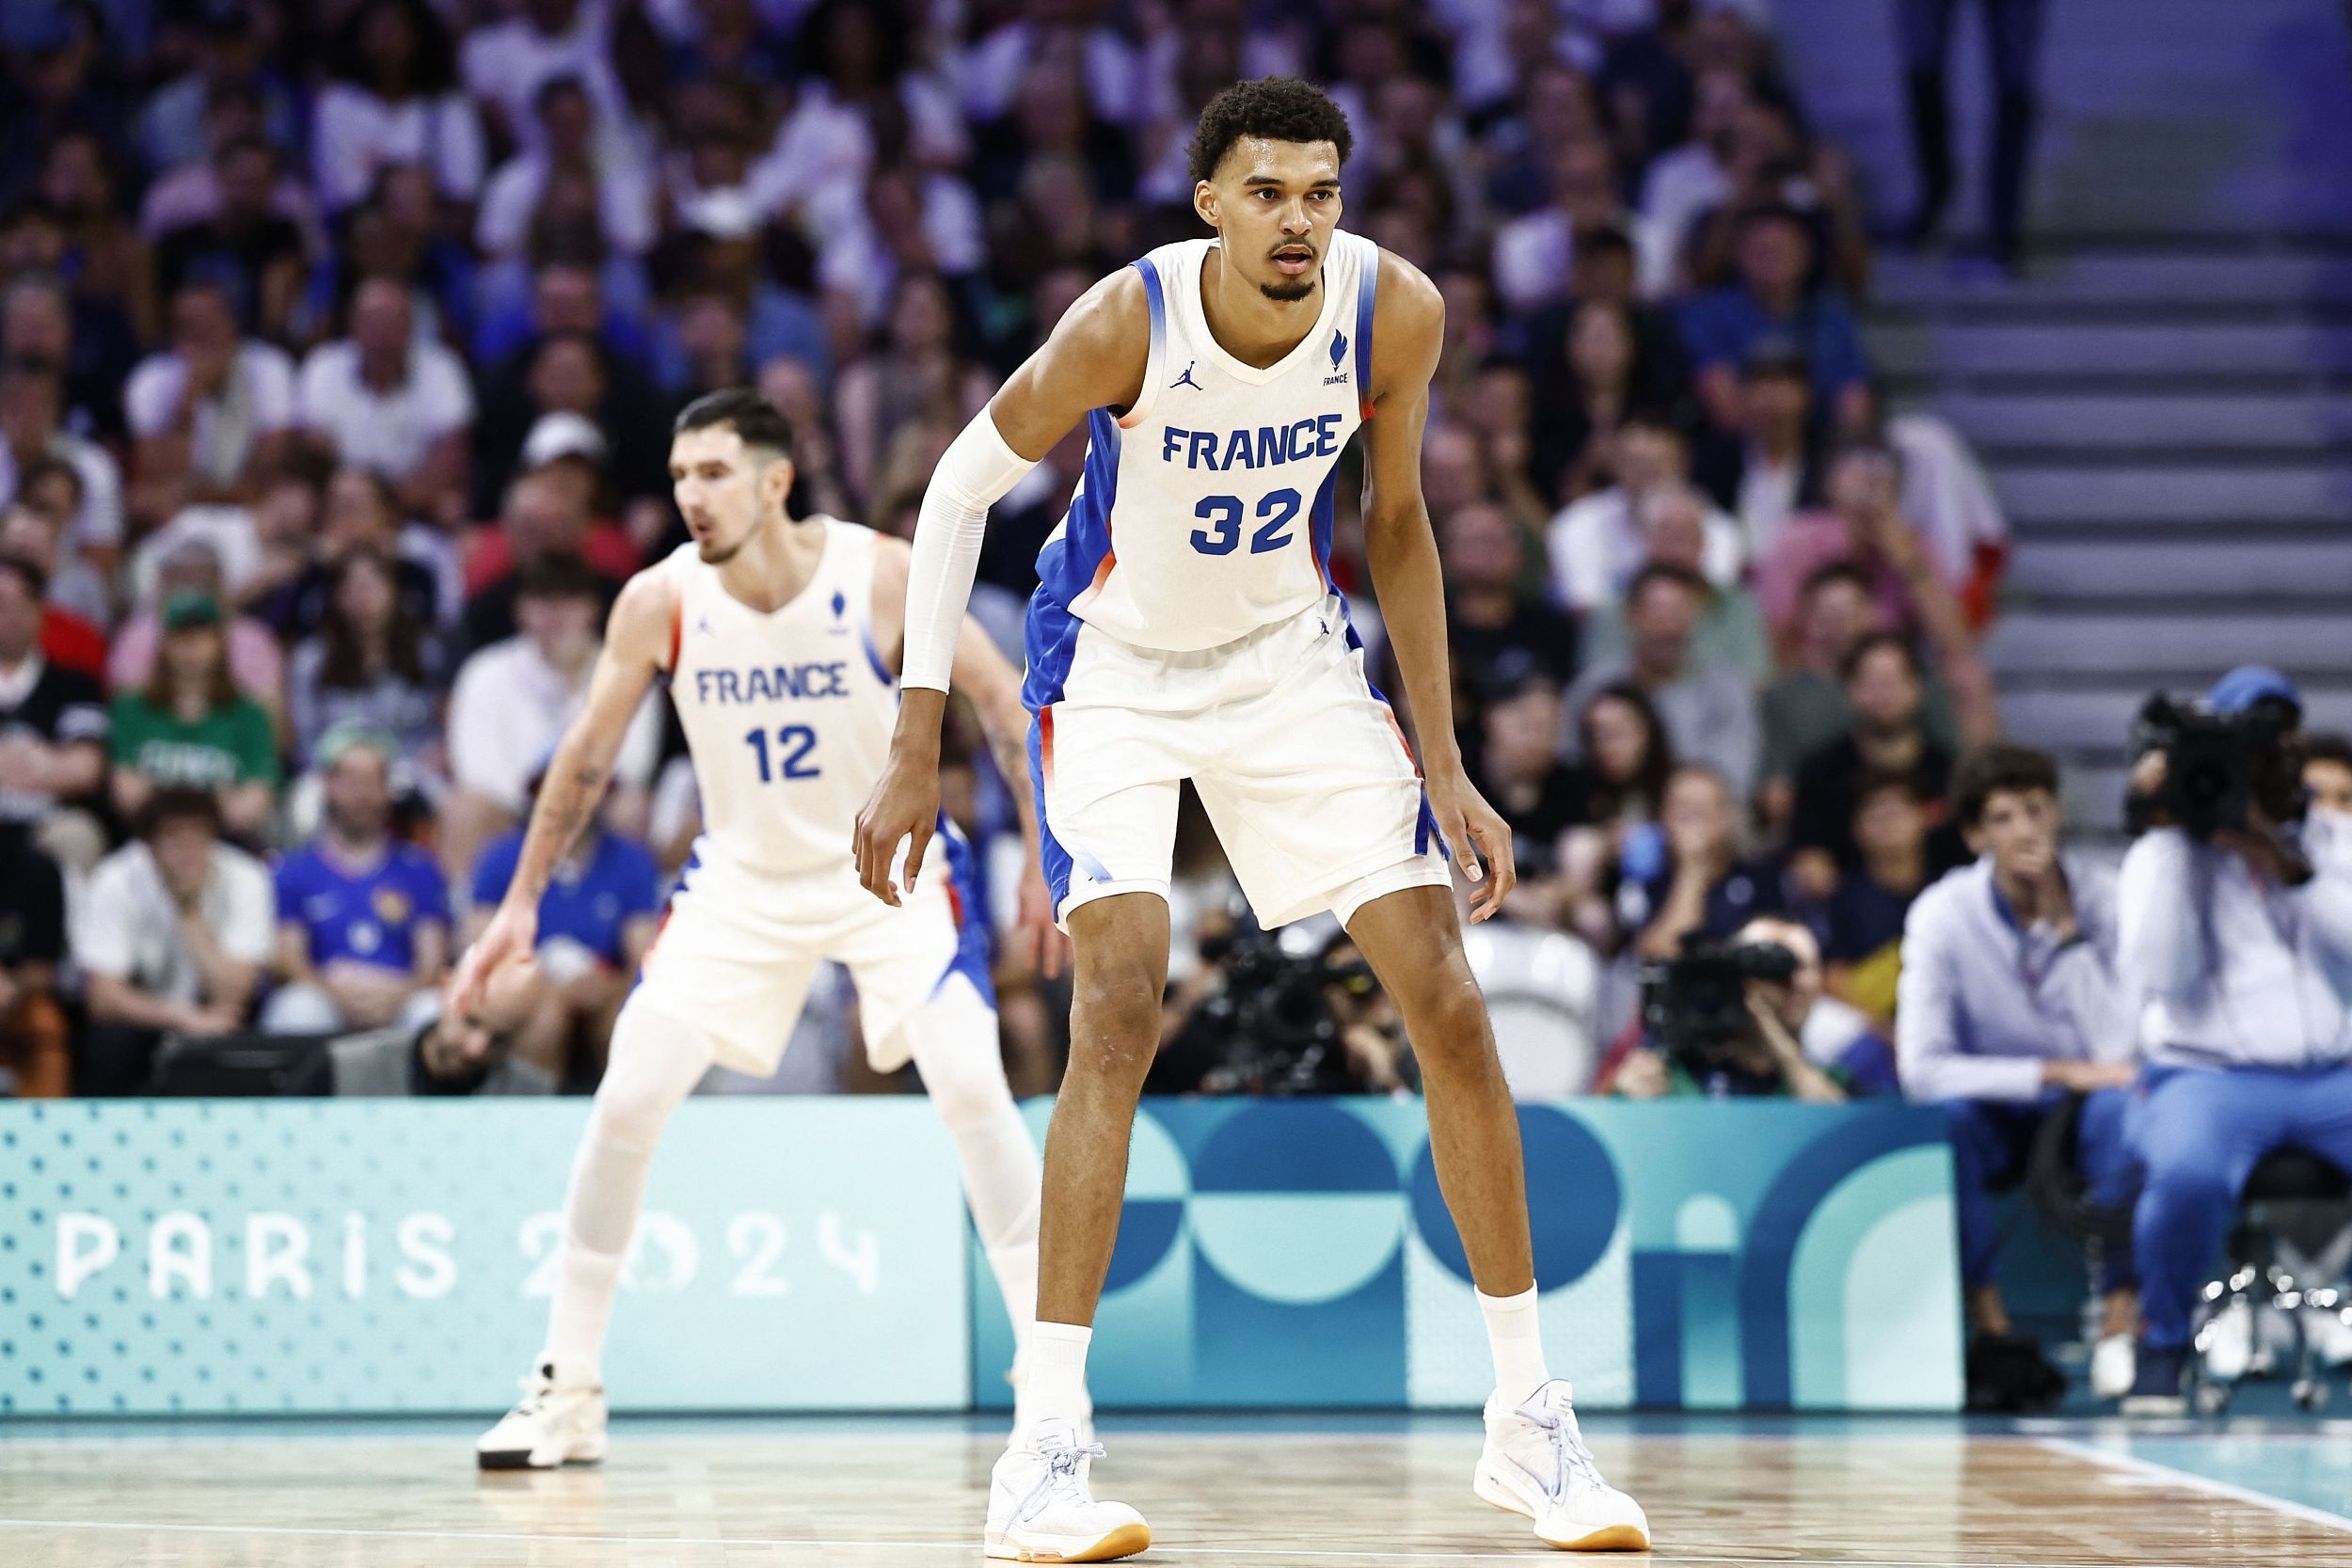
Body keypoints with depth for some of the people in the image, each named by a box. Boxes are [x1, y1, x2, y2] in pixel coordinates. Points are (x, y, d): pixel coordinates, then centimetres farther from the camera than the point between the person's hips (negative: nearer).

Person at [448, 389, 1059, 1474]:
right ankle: (567, 1391, 5)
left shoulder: (883, 578, -21)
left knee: (972, 1090, -19)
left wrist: (1043, 857, -12)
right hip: (744, 879, 2)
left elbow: (1001, 697, -9)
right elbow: (588, 754, -1)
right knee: (626, 1103, -7)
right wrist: (522, 903, 0)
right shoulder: (660, 602, -14)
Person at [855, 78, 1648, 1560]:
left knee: (1448, 999, -3)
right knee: (1122, 1005, -22)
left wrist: (1445, 767, -1)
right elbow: (964, 485, -15)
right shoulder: (1131, 321, -28)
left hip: (1295, 657, 4)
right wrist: (916, 751, -17)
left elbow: (1395, 520, -1)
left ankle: (1532, 1420, 10)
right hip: (1113, 665, -4)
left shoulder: (1396, 311, -18)